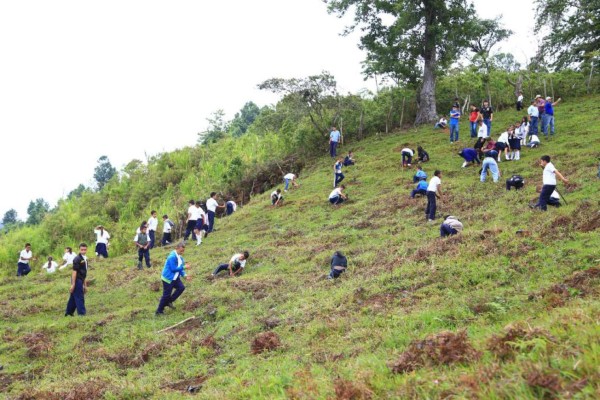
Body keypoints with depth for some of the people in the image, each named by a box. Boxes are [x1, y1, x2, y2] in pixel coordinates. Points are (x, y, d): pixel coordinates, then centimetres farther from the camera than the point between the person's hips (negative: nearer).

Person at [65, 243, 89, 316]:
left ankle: (68, 313, 23)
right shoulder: (77, 259, -13)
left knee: (73, 298, 15)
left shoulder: (85, 259, 13)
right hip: (77, 281, -8)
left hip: (81, 281, 8)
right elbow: (74, 272, -16)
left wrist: (85, 285, 19)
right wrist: (73, 284, -19)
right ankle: (81, 314, -3)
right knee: (80, 298, -6)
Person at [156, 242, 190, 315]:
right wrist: (184, 267, -23)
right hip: (168, 278, -9)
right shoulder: (172, 257, -25)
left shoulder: (180, 257, 4)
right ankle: (159, 311, 12)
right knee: (166, 295, -2)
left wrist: (184, 275, -3)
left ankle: (169, 302, 16)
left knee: (181, 287, 2)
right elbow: (173, 269, -26)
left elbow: (180, 268, 10)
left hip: (174, 278, 9)